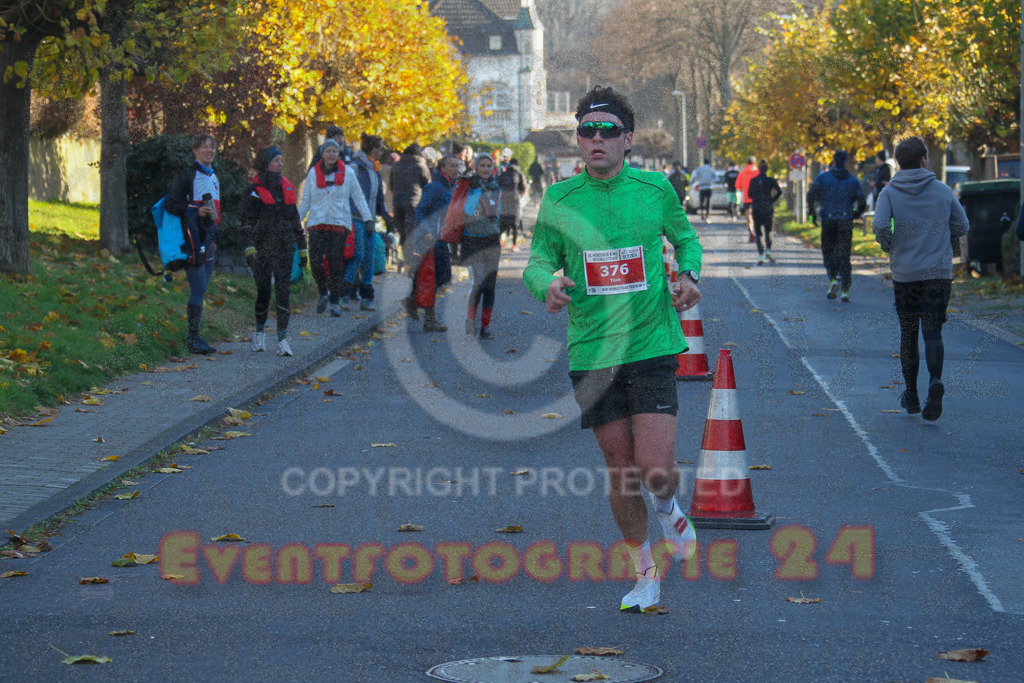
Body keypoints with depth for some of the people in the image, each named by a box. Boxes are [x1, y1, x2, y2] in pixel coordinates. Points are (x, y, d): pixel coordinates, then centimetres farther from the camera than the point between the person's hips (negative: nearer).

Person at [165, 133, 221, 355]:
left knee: (201, 288, 9)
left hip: (208, 238, 8)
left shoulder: (213, 177, 20)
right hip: (193, 238, -8)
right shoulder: (187, 174, -6)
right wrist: (196, 211, -22)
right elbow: (171, 205, -11)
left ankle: (193, 336, 13)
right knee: (198, 288, -13)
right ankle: (194, 338, -12)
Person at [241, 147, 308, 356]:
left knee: (284, 290, -8)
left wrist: (302, 249, 18)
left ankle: (283, 339, -10)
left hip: (285, 248, 3)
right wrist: (249, 249, -18)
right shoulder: (254, 190, -2)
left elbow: (295, 221, 19)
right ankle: (259, 332, 27)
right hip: (262, 249, -3)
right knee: (263, 291, 4)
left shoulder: (287, 188, 12)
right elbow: (247, 222, -7)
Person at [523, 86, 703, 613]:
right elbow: (538, 263, 4)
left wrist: (689, 276, -3)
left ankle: (667, 508, 26)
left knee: (656, 470, -12)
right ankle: (645, 573, 28)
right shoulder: (560, 199, -1)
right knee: (621, 472, 7)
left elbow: (686, 238, 17)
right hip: (592, 353, 1)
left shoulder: (655, 190, -1)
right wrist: (549, 285, -18)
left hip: (652, 346, -1)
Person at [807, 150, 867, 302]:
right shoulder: (853, 180, 8)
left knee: (828, 251, 13)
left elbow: (812, 194, -11)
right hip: (846, 221, 2)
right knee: (844, 255, 4)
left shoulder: (823, 177, 1)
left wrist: (812, 212, -1)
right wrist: (856, 214, 23)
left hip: (828, 221, -2)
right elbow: (862, 202, 6)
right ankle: (845, 290, -3)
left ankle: (833, 279, -10)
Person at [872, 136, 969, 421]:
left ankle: (911, 395, 18)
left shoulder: (890, 192, -3)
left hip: (904, 272, 0)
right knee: (933, 329, -3)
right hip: (939, 272, 0)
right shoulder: (943, 191, 2)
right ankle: (935, 381, -30)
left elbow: (880, 225, -18)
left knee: (908, 332, 12)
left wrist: (888, 245, 2)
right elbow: (962, 226, 8)